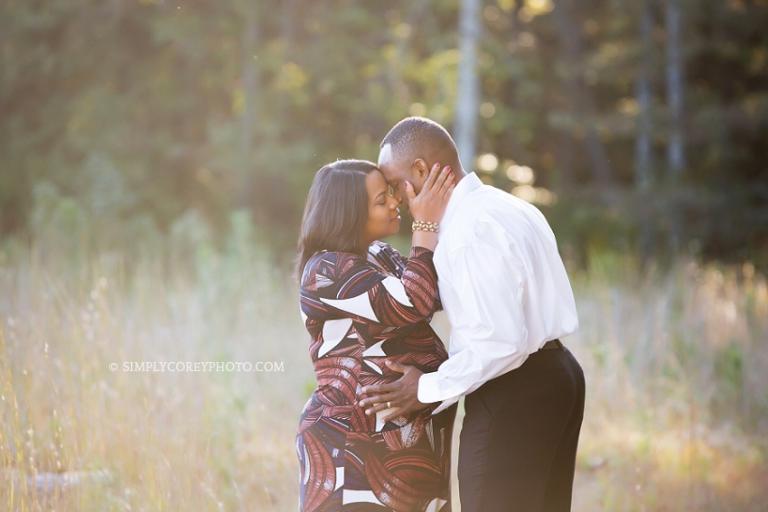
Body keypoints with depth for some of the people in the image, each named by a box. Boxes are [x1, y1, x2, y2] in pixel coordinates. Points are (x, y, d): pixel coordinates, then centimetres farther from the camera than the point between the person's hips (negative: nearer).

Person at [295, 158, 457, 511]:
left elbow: (437, 297, 21)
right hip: (357, 440, -9)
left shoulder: (379, 255, 11)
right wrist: (426, 226, -17)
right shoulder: (326, 271, -16)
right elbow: (411, 304, -24)